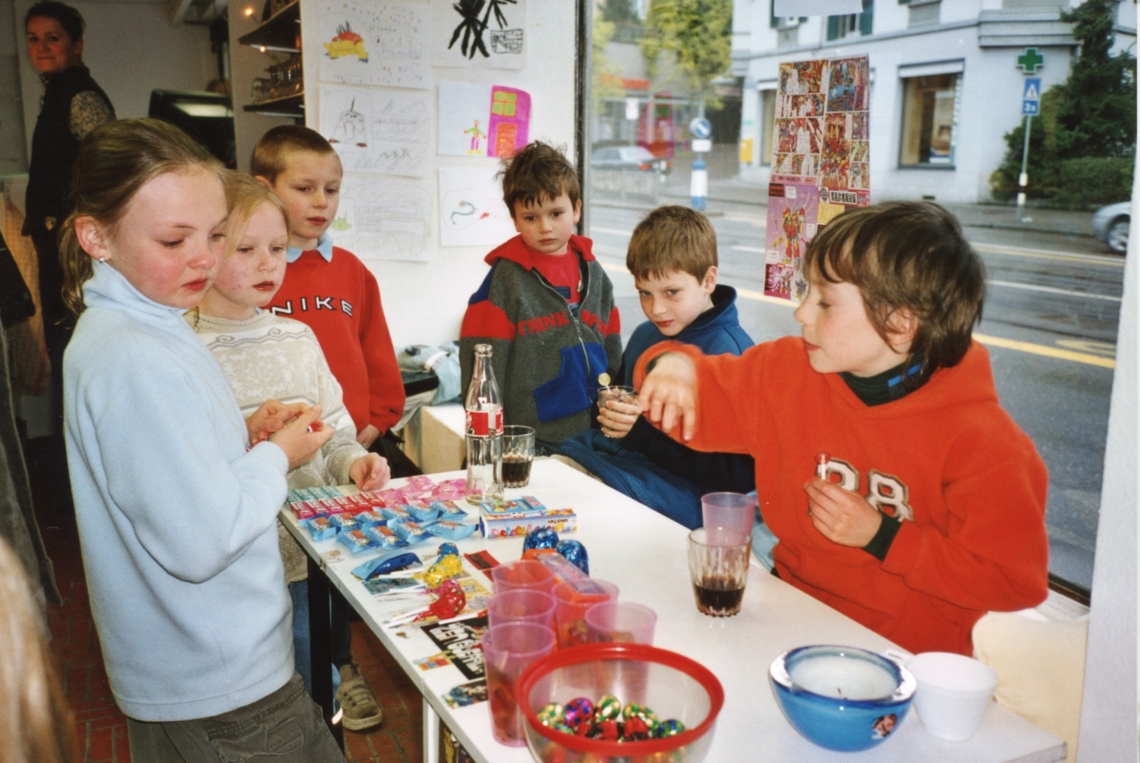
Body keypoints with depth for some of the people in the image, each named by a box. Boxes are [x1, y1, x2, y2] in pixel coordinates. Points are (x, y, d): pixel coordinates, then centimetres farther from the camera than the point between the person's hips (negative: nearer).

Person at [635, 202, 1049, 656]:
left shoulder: (980, 443, -17)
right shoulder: (789, 371, -3)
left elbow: (1016, 580, -13)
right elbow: (708, 401, 5)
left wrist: (882, 537, -17)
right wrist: (673, 365, -18)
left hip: (908, 654, -3)